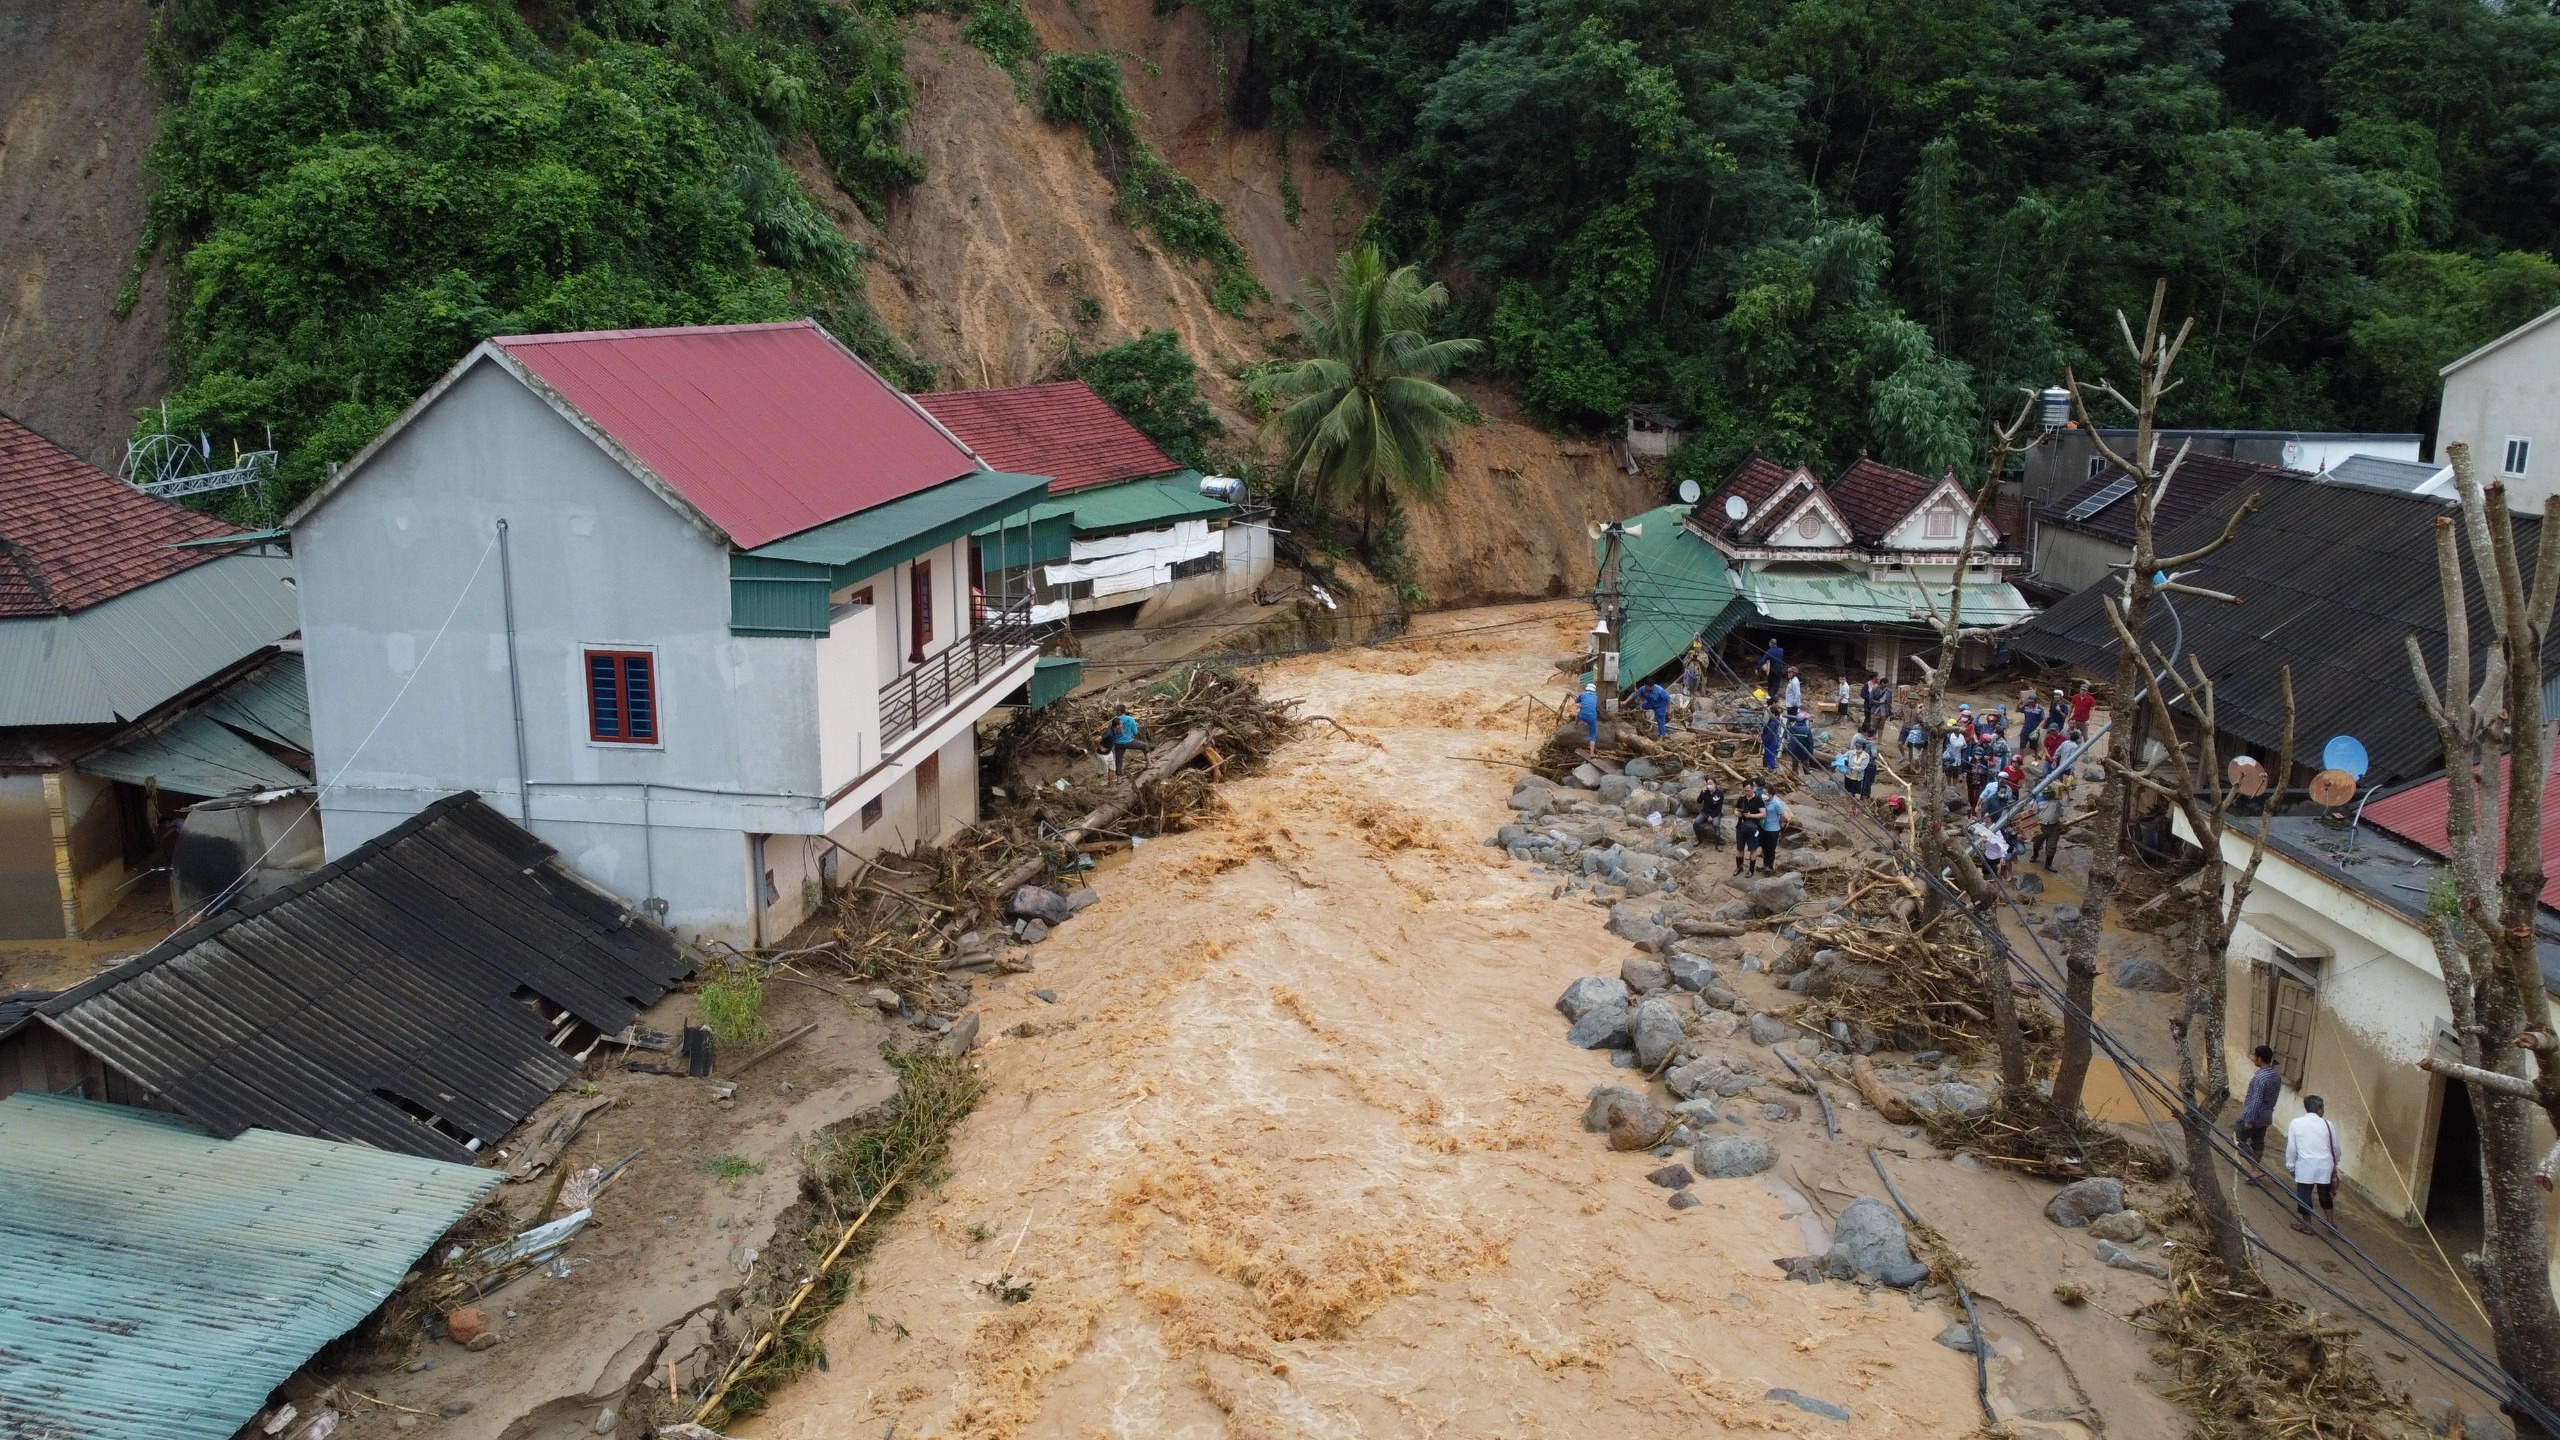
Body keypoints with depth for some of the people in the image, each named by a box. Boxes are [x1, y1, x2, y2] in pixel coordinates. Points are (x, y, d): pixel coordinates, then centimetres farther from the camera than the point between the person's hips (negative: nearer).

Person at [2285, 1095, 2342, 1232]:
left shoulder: (2296, 1123, -4)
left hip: (2305, 1165, -3)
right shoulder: (2327, 1124, 0)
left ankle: (2306, 1225, 17)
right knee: (2325, 1193, 21)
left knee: (2304, 1194, 9)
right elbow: (2335, 1147, 10)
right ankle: (2331, 1222, 30)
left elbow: (2291, 1147, -2)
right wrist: (2334, 1163, 29)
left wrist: (2291, 1165, 9)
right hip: (2324, 1165, 3)